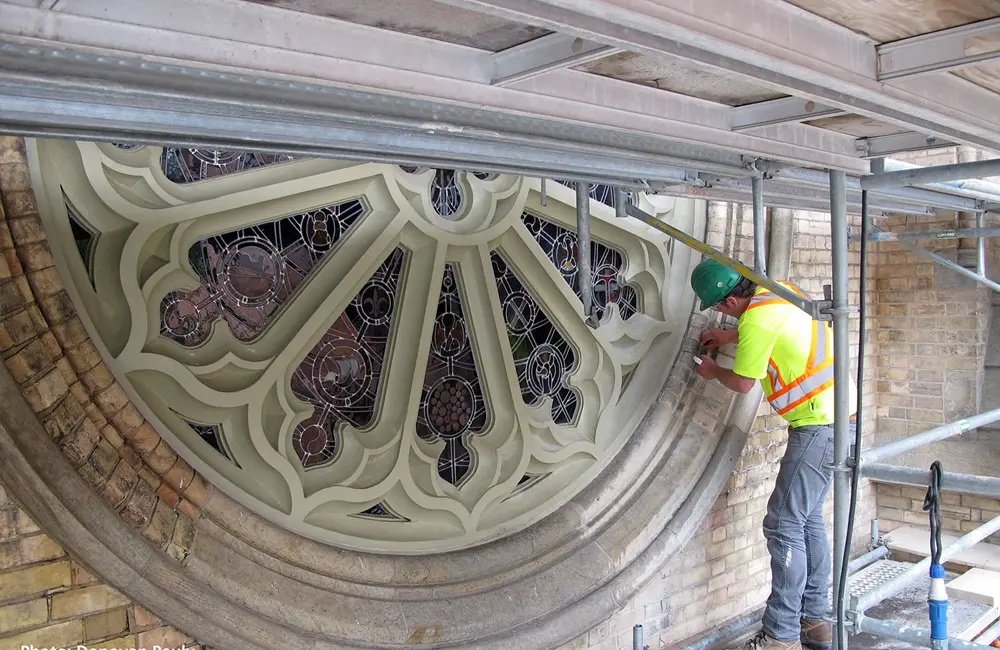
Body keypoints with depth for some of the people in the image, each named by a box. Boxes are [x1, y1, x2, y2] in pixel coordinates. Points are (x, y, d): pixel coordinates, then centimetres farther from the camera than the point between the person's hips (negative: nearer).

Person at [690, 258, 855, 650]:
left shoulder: (757, 317, -19)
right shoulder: (778, 292, 7)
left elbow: (743, 383, -9)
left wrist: (712, 372, 10)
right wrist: (730, 337, 25)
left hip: (818, 426, -10)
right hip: (833, 417, 10)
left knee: (784, 526, -7)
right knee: (808, 520, 15)